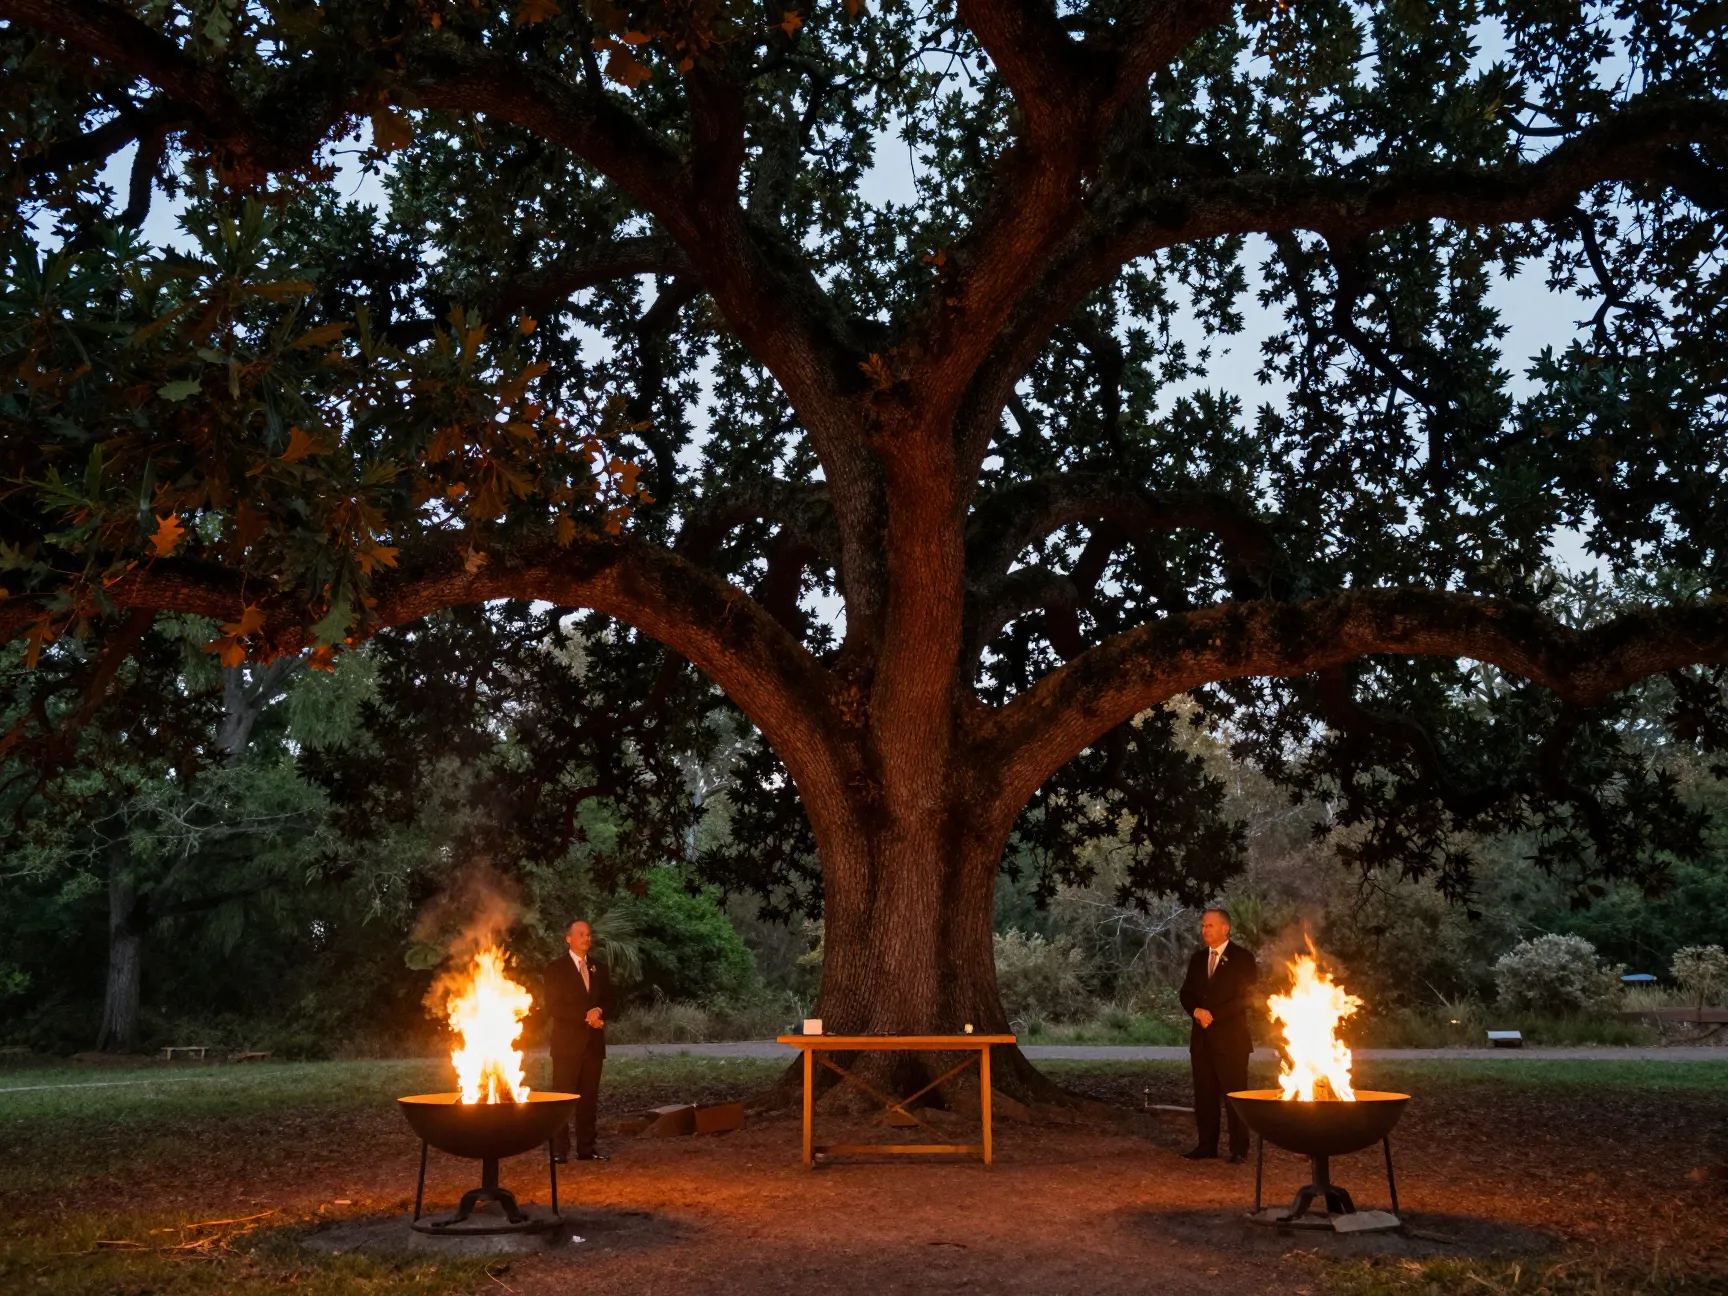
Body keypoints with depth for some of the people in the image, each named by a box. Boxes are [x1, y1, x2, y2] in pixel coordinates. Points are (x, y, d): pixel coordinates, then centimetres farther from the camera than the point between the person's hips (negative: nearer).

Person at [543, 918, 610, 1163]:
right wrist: (586, 1015, -14)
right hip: (568, 1042, -5)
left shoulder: (598, 969, 15)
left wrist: (599, 1011, -9)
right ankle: (559, 1150, -2)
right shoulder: (557, 968, -2)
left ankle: (586, 1147, 11)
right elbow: (554, 1006, -10)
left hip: (594, 1042, 5)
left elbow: (608, 1000, 14)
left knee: (589, 1097, 6)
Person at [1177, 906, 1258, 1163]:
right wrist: (1196, 1011, -7)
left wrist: (1213, 1014, -14)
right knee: (1204, 1094, 6)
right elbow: (1186, 993, 14)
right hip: (1201, 1038, 5)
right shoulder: (1198, 958, 14)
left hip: (1230, 1039, -5)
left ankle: (1239, 1149, 5)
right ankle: (1206, 1146, 12)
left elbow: (1247, 997, -10)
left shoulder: (1242, 958, -3)